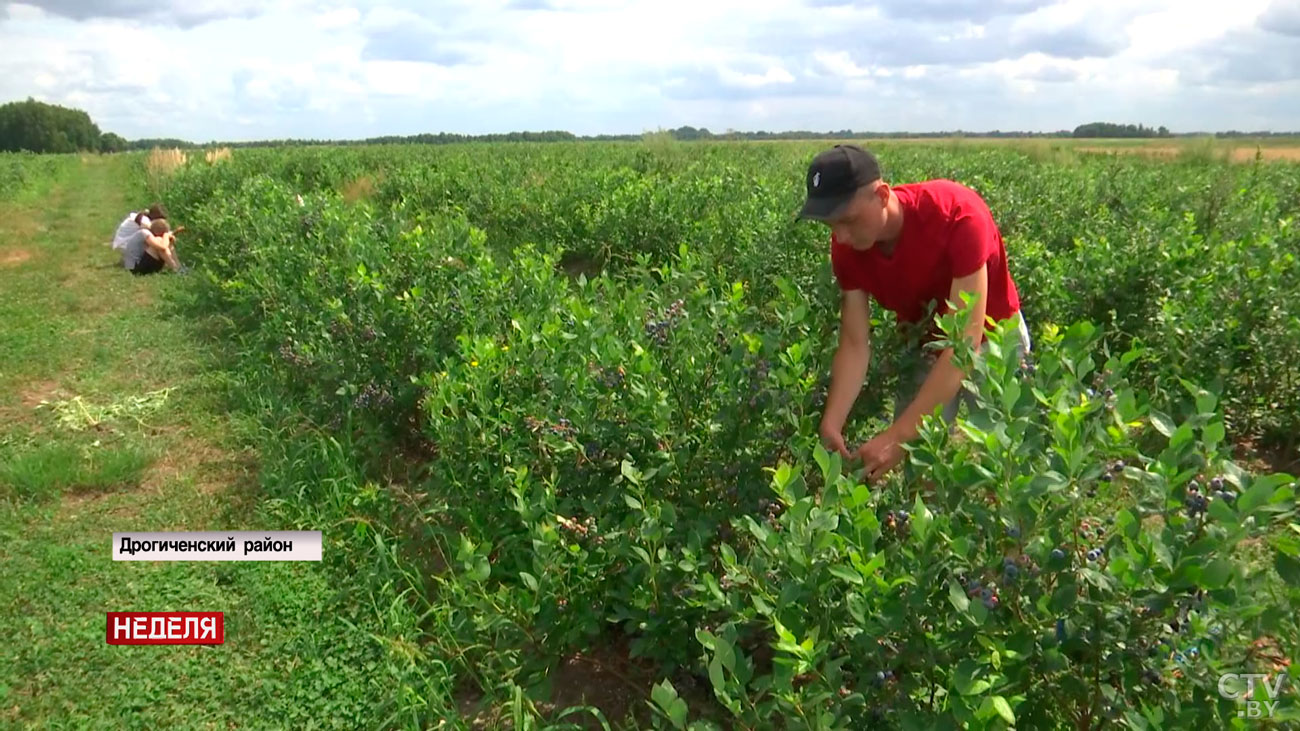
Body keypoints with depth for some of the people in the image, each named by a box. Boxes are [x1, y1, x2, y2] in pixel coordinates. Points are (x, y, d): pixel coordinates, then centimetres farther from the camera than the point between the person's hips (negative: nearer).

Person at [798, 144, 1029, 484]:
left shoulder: (957, 216, -37)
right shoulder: (847, 247, -21)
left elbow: (966, 342, -39)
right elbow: (855, 345, -17)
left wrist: (899, 434, -44)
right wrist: (831, 425, -33)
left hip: (992, 339, -3)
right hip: (924, 343, 4)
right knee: (915, 458, 0)